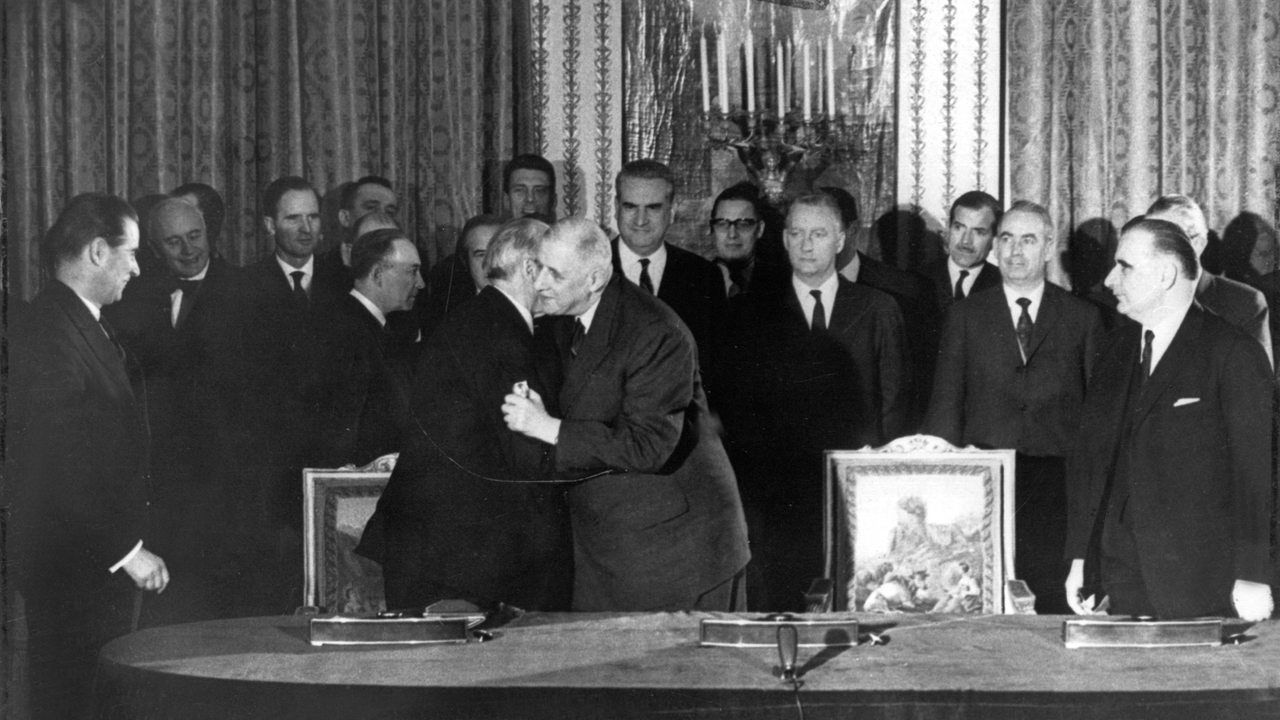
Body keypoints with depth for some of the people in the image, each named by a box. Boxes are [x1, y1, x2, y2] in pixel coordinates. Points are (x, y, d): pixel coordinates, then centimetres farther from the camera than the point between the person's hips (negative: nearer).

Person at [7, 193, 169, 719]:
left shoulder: (81, 323, 13)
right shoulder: (48, 337, -18)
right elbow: (61, 466, -22)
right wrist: (127, 551, -18)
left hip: (102, 559, 10)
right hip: (71, 565, -10)